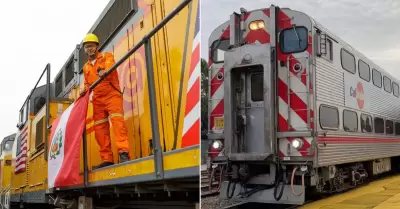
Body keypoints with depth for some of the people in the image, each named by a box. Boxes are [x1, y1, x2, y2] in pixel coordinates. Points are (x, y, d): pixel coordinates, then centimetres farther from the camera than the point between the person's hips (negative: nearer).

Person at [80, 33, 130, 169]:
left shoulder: (107, 56, 5)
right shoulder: (86, 67, 21)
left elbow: (110, 66, -17)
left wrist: (104, 72, -41)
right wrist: (85, 89, 3)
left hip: (112, 95, -5)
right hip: (98, 100, 6)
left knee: (117, 120, -23)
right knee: (100, 129, 0)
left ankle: (123, 152, -31)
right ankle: (107, 159, 2)